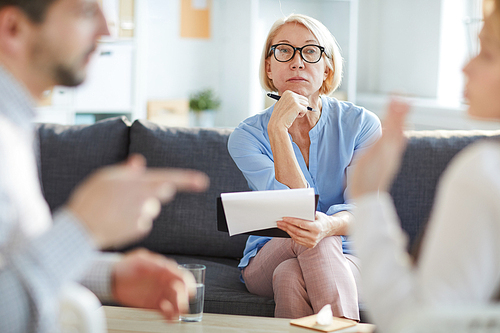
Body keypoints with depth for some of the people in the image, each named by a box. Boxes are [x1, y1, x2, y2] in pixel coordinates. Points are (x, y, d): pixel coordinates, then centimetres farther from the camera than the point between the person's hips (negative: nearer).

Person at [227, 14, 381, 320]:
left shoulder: (361, 124, -8)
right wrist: (278, 129, -29)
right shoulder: (247, 136, -8)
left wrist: (330, 225, -43)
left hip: (345, 259, 0)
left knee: (290, 276, -34)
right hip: (265, 262, 1)